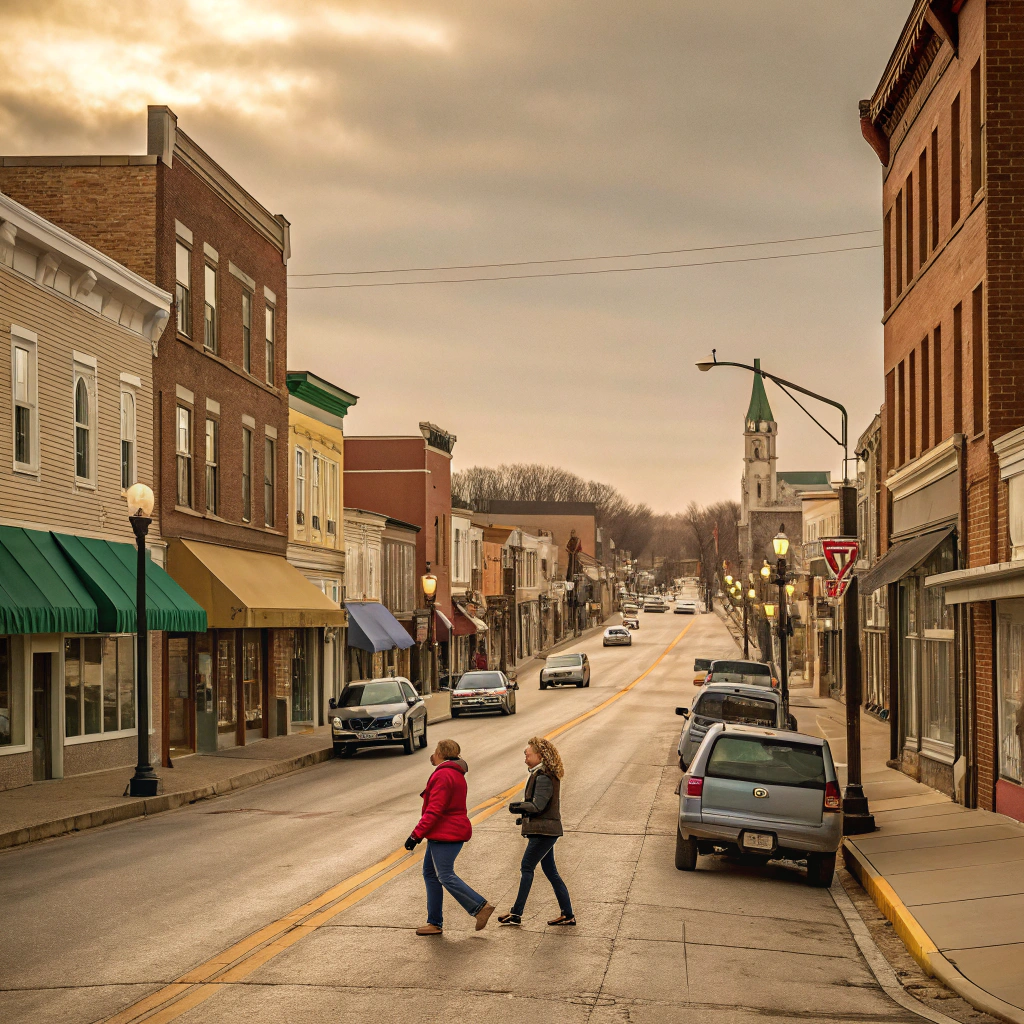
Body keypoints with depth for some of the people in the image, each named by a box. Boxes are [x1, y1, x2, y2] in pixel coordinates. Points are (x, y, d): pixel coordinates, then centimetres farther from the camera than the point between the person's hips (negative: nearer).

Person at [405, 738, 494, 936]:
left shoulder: (442, 775, -16)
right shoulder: (456, 774, 17)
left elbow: (434, 810, -22)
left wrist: (416, 834, -20)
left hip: (445, 836, -11)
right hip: (454, 832, 11)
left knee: (445, 875, -9)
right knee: (430, 873, 12)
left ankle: (480, 907, -7)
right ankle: (434, 922, 13)